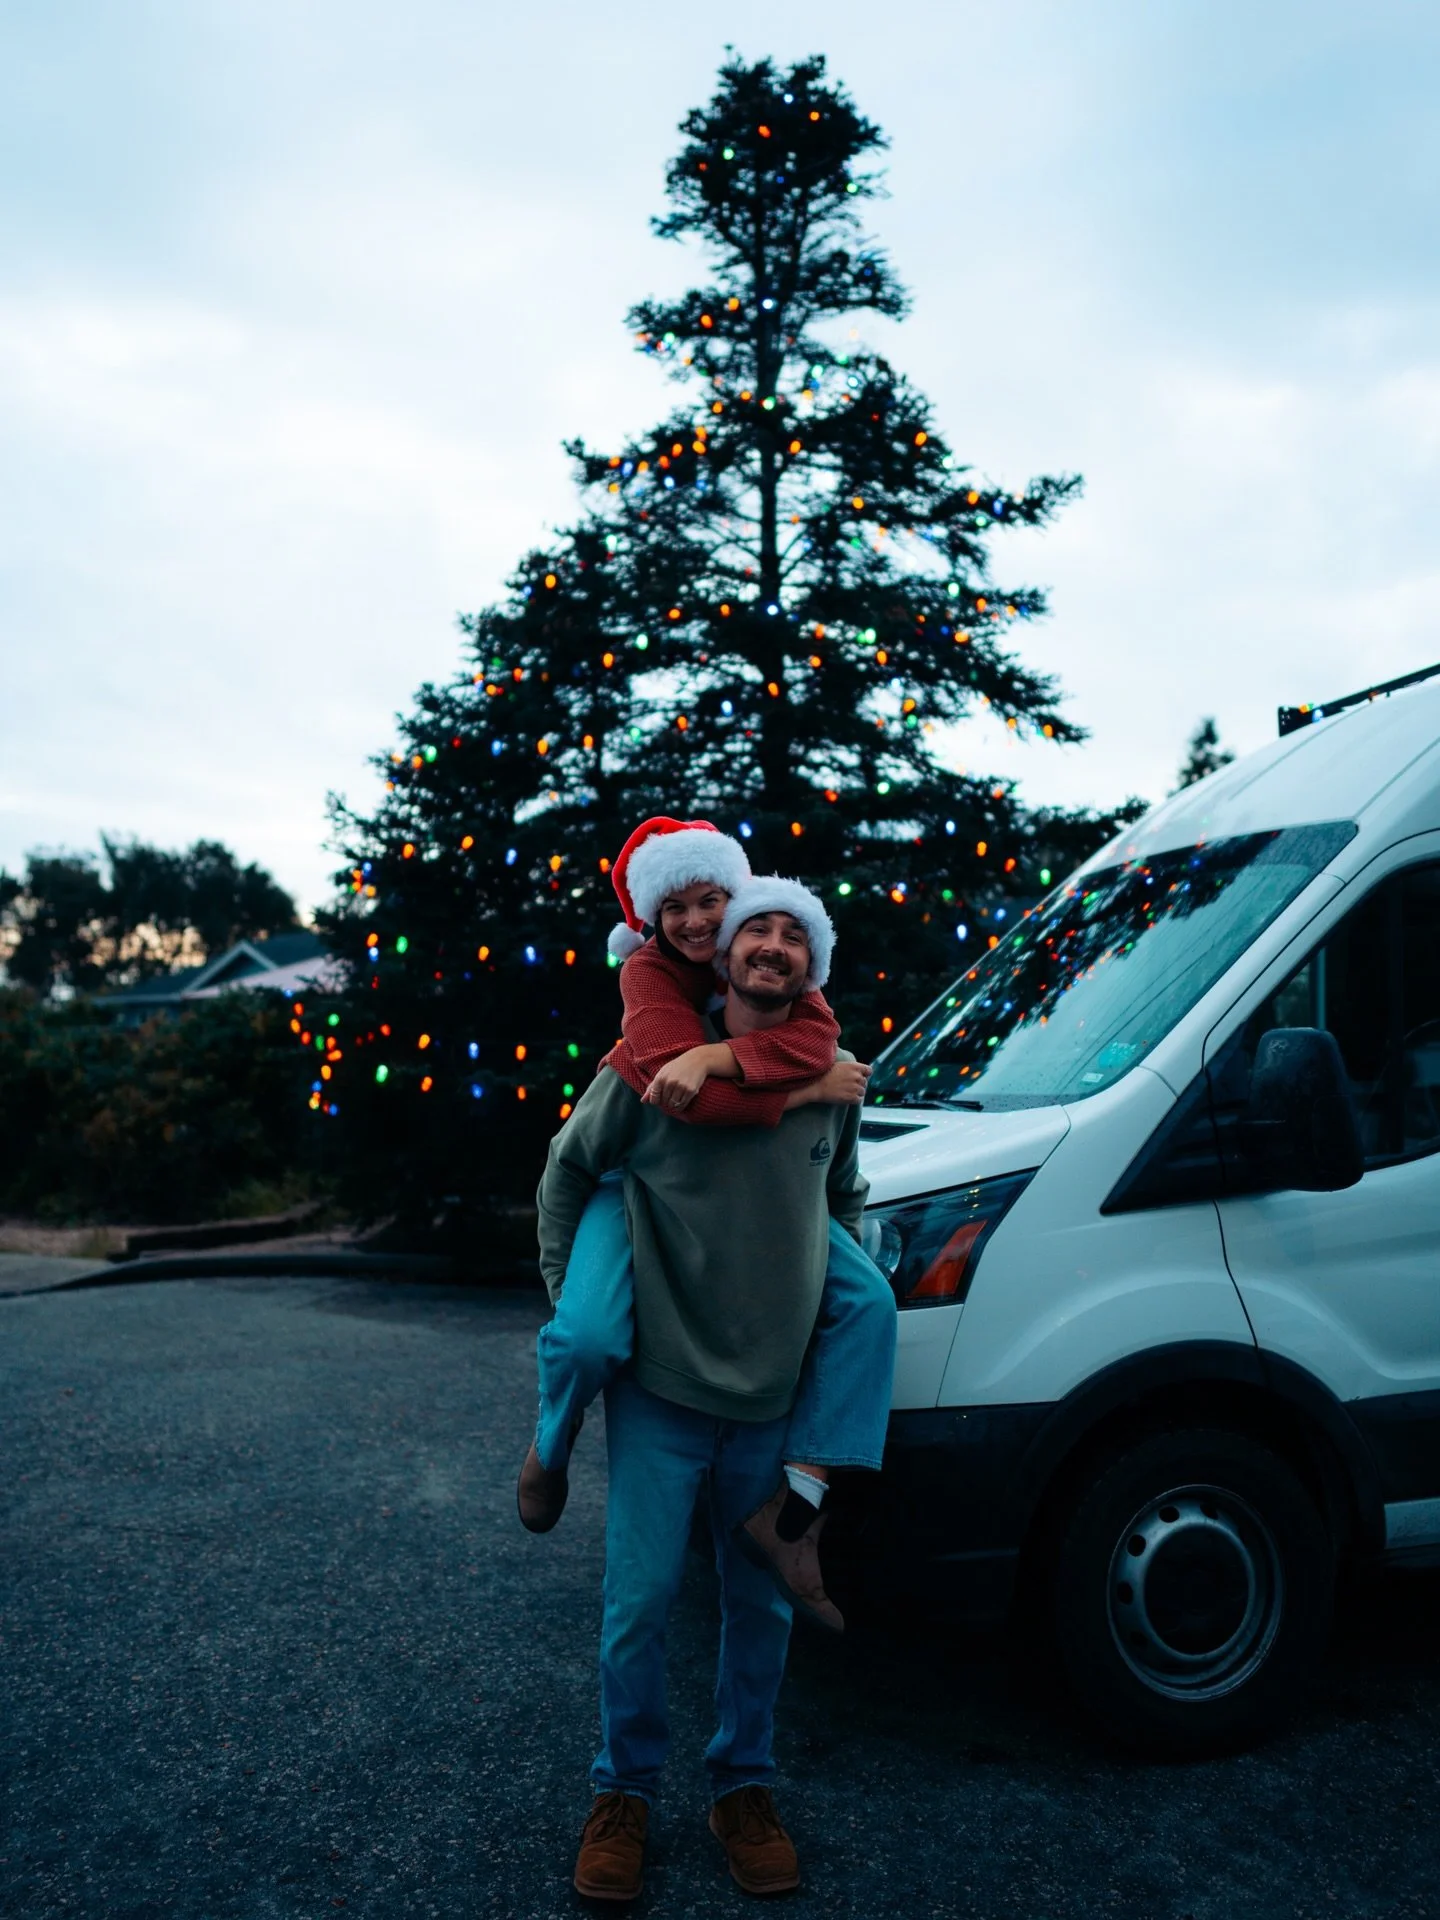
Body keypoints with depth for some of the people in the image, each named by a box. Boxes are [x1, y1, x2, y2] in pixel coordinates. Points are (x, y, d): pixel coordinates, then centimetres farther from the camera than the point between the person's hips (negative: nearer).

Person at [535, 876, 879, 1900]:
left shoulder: (832, 1086, 0)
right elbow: (568, 1170, 4)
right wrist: (569, 1296, 3)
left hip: (777, 1395, 3)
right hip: (661, 1391, -2)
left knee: (762, 1604, 14)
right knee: (641, 1600, 4)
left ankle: (745, 1786, 34)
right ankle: (624, 1792, 27)